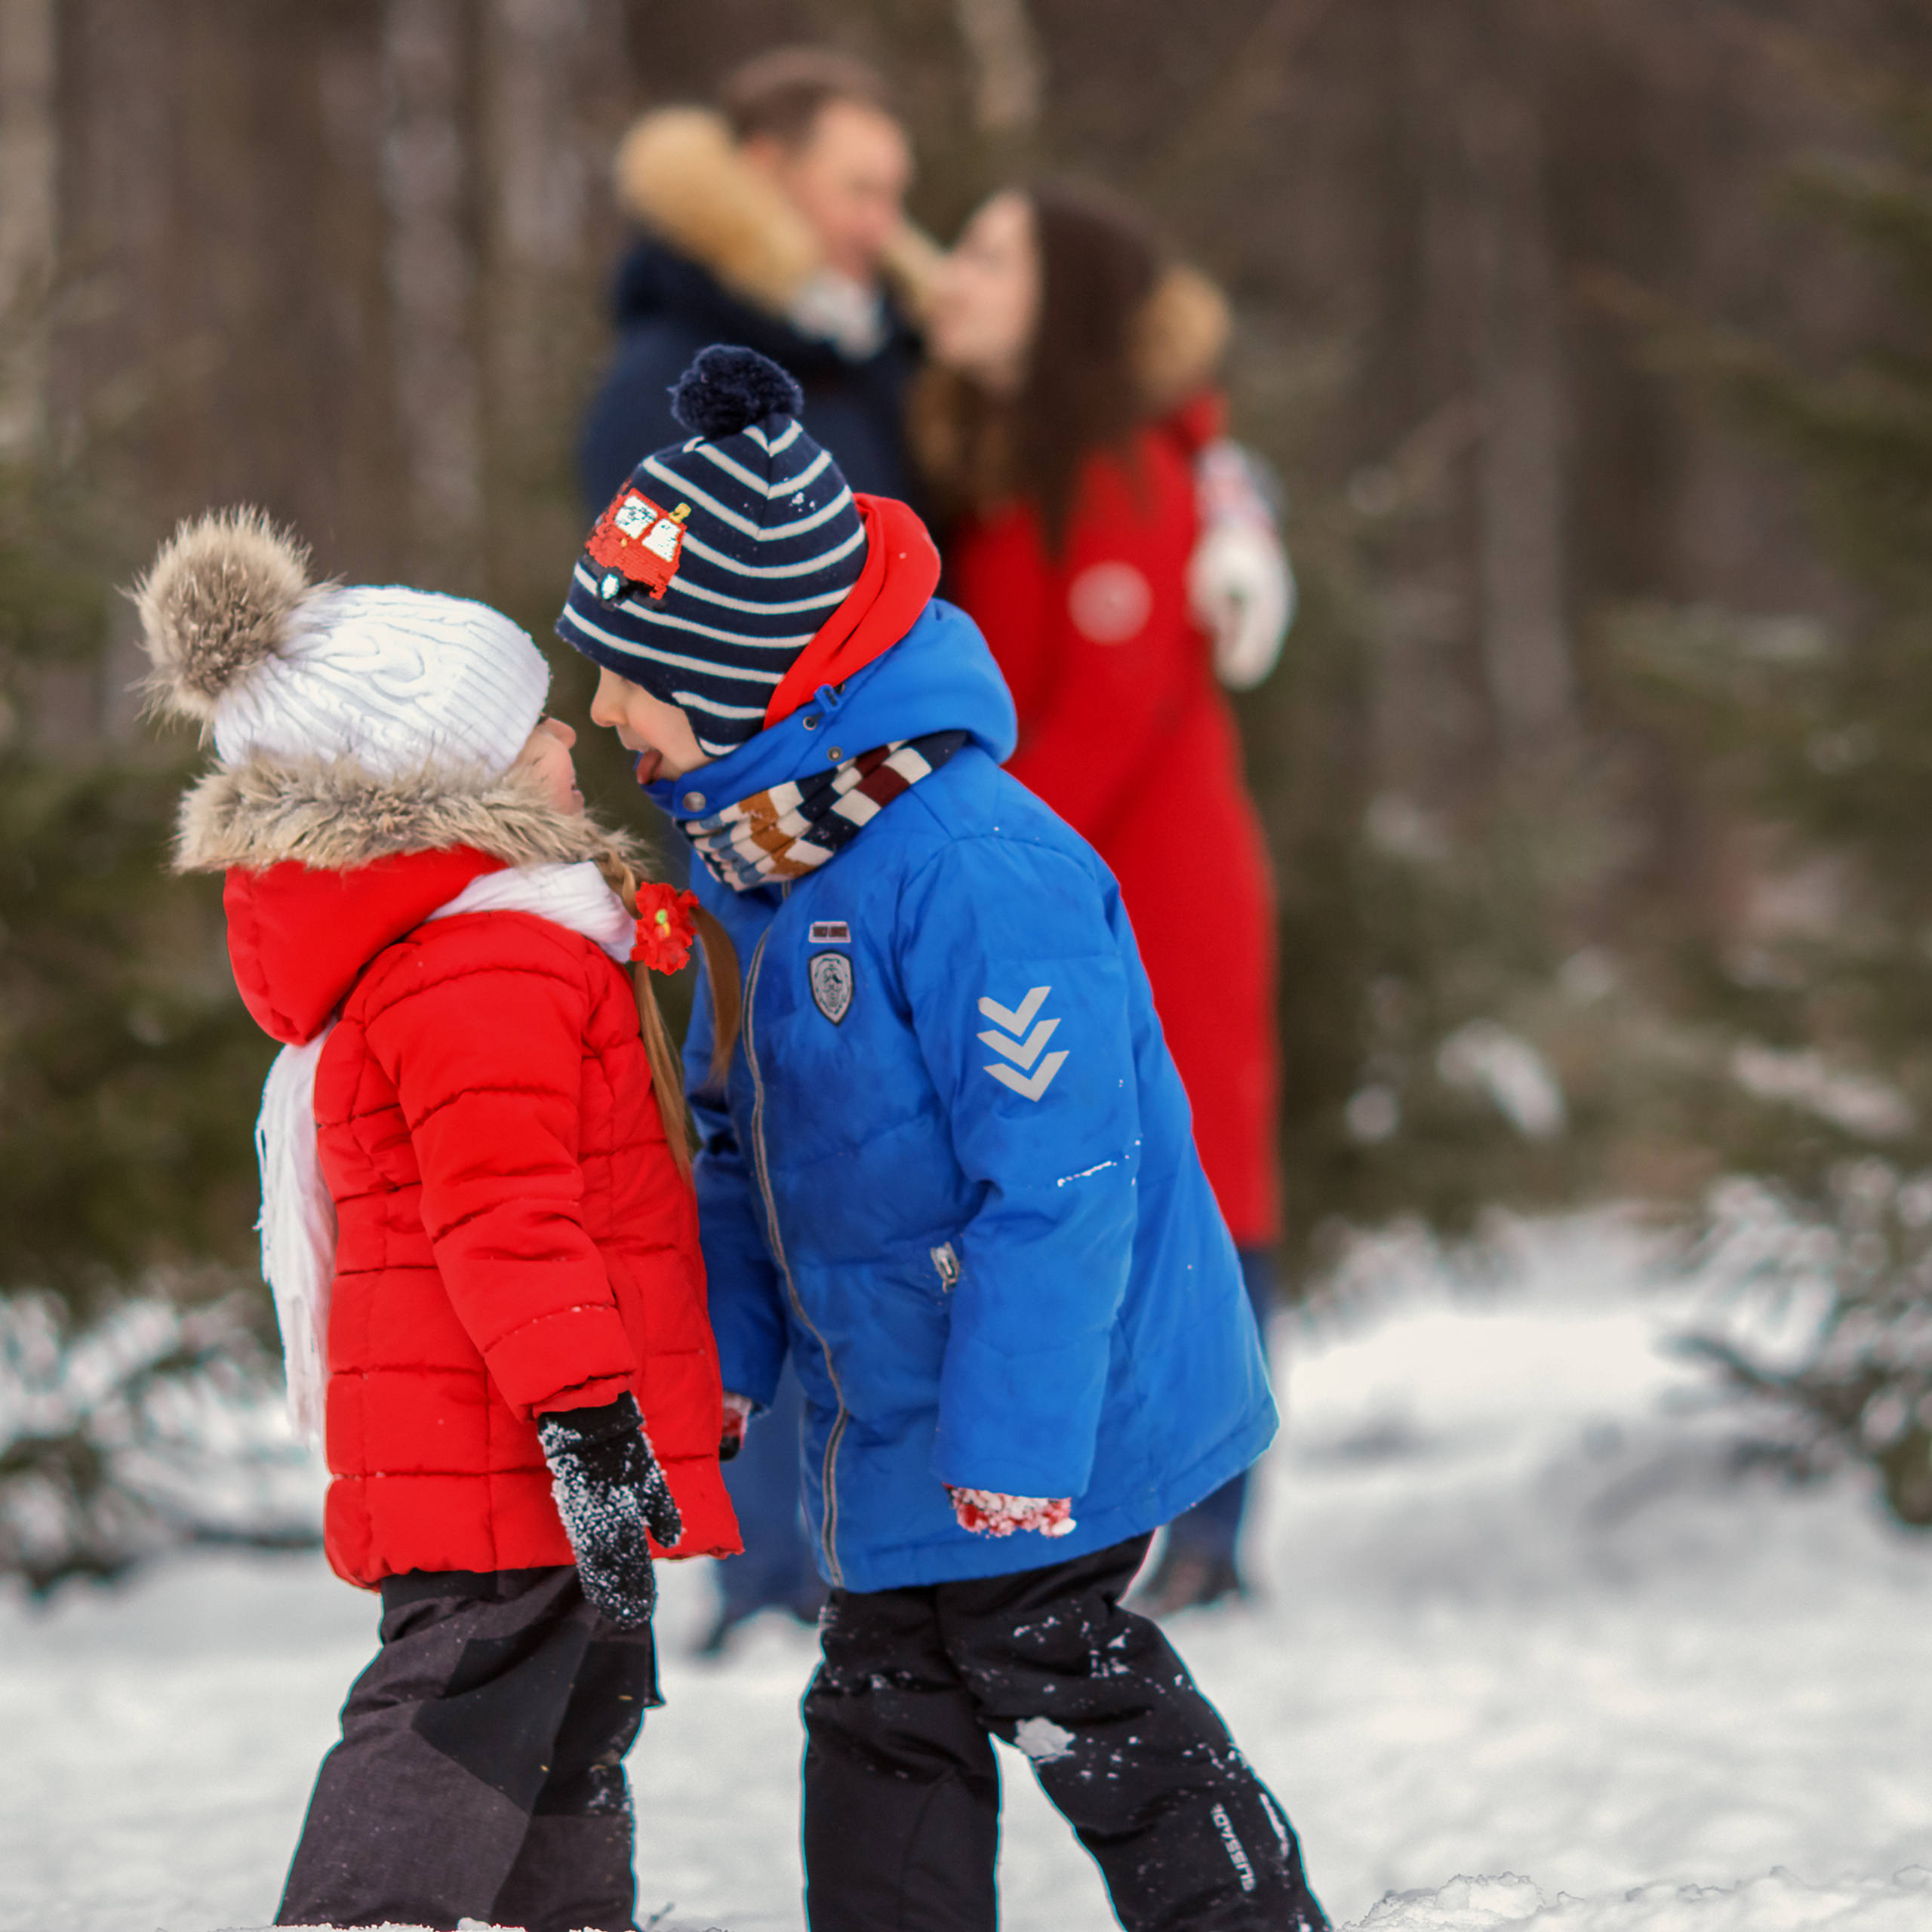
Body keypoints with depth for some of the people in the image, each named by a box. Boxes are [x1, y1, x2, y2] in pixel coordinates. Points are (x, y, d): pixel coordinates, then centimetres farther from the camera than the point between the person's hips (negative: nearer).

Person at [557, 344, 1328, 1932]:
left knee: (1063, 1685, 3)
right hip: (891, 1417, 9)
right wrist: (721, 1356, 13)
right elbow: (744, 1145, 17)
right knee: (885, 1707, 15)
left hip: (1039, 1411, -9)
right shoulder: (745, 852, 3)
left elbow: (1059, 1183, -26)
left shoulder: (968, 866, -27)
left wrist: (1009, 1456, -24)